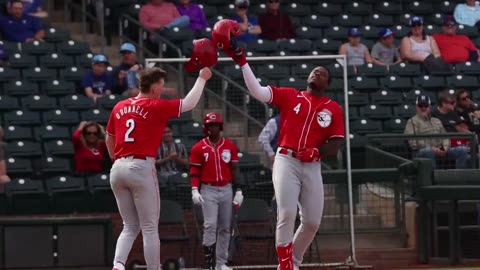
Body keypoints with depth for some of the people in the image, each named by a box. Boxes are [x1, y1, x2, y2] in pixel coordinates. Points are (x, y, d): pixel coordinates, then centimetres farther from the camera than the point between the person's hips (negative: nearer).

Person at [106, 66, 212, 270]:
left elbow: (109, 139, 22)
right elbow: (189, 103, -1)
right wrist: (202, 79, 12)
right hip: (141, 168, -6)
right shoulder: (156, 107, -4)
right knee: (150, 228, 2)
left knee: (130, 226, 13)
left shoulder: (119, 107, 12)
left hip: (118, 169, 6)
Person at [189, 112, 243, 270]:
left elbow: (234, 169, 8)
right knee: (210, 226, -12)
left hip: (226, 190, 3)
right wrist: (195, 190, -14)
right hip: (208, 190, -3)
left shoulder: (230, 146, 5)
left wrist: (238, 191, 4)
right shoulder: (199, 148, -1)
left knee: (225, 228, 6)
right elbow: (194, 171, -2)